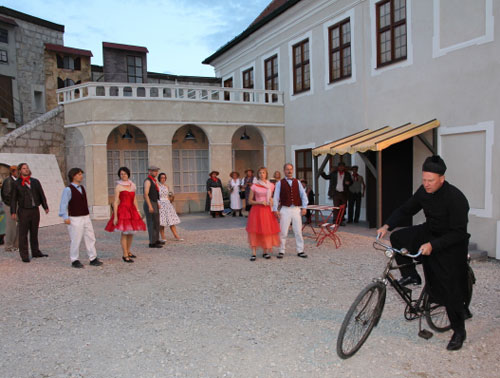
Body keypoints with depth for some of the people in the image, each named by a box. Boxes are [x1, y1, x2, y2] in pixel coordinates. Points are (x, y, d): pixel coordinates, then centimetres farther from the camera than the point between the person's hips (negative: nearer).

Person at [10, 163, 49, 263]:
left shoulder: (35, 182, 9)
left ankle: (35, 252, 21)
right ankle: (24, 255, 5)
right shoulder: (17, 183, 0)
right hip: (23, 211, -3)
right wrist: (13, 212, -6)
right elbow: (13, 199, 0)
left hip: (35, 210, 3)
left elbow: (41, 195, 12)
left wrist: (45, 207, 5)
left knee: (34, 232, 12)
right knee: (23, 234, -1)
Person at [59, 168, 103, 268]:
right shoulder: (68, 189, -9)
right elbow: (63, 204, -13)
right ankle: (74, 261, 13)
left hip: (86, 217, 7)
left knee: (90, 238, 8)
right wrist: (65, 217, -20)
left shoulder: (82, 188, 12)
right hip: (75, 219, -7)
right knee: (76, 241, -1)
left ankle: (93, 259, 15)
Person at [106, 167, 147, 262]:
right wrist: (115, 216, -12)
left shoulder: (132, 185, 13)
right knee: (124, 233, -7)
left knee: (132, 232, 10)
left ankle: (128, 252, 26)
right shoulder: (118, 186, -3)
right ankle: (125, 255, -2)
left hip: (132, 210, 6)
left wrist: (138, 211, 13)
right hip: (123, 210, -6)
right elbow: (115, 202, -7)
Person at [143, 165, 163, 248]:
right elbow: (146, 194, -22)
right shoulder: (148, 181, -14)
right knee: (152, 223, -7)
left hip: (154, 204, 10)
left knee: (157, 222, 14)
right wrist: (150, 206, -26)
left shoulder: (154, 181, 16)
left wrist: (157, 204, 22)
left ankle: (156, 240, 24)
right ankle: (152, 243, -3)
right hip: (150, 204, -10)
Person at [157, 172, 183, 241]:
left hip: (168, 204, 5)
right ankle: (163, 237, 6)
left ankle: (176, 236, 3)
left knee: (171, 221, 2)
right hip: (160, 205, -4)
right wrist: (157, 204, -17)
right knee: (161, 222, -3)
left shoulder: (166, 186, 13)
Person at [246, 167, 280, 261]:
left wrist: (272, 201, -2)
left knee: (267, 230, 1)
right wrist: (259, 202, -12)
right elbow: (250, 201, 2)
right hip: (257, 210, -2)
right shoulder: (254, 186, 0)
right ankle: (254, 253, -5)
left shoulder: (271, 185, 8)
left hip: (268, 211, 2)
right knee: (254, 230, -8)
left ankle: (265, 252, 15)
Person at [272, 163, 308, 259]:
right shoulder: (280, 183, 3)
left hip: (296, 209, 2)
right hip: (285, 210, -2)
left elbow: (303, 195, 11)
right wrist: (275, 210, -4)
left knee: (298, 231, 5)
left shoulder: (297, 182, 10)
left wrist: (304, 207, 4)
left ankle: (300, 251, 15)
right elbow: (276, 197, 2)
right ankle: (281, 251, 13)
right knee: (283, 232, 2)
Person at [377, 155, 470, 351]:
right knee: (398, 238, -16)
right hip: (429, 233, 6)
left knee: (451, 289, -1)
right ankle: (411, 276, 5)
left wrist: (432, 245, -36)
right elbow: (405, 210, 1)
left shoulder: (456, 198, -27)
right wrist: (387, 226, -13)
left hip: (451, 246, -6)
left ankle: (459, 332, 19)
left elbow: (458, 233, -28)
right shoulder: (423, 191, -9)